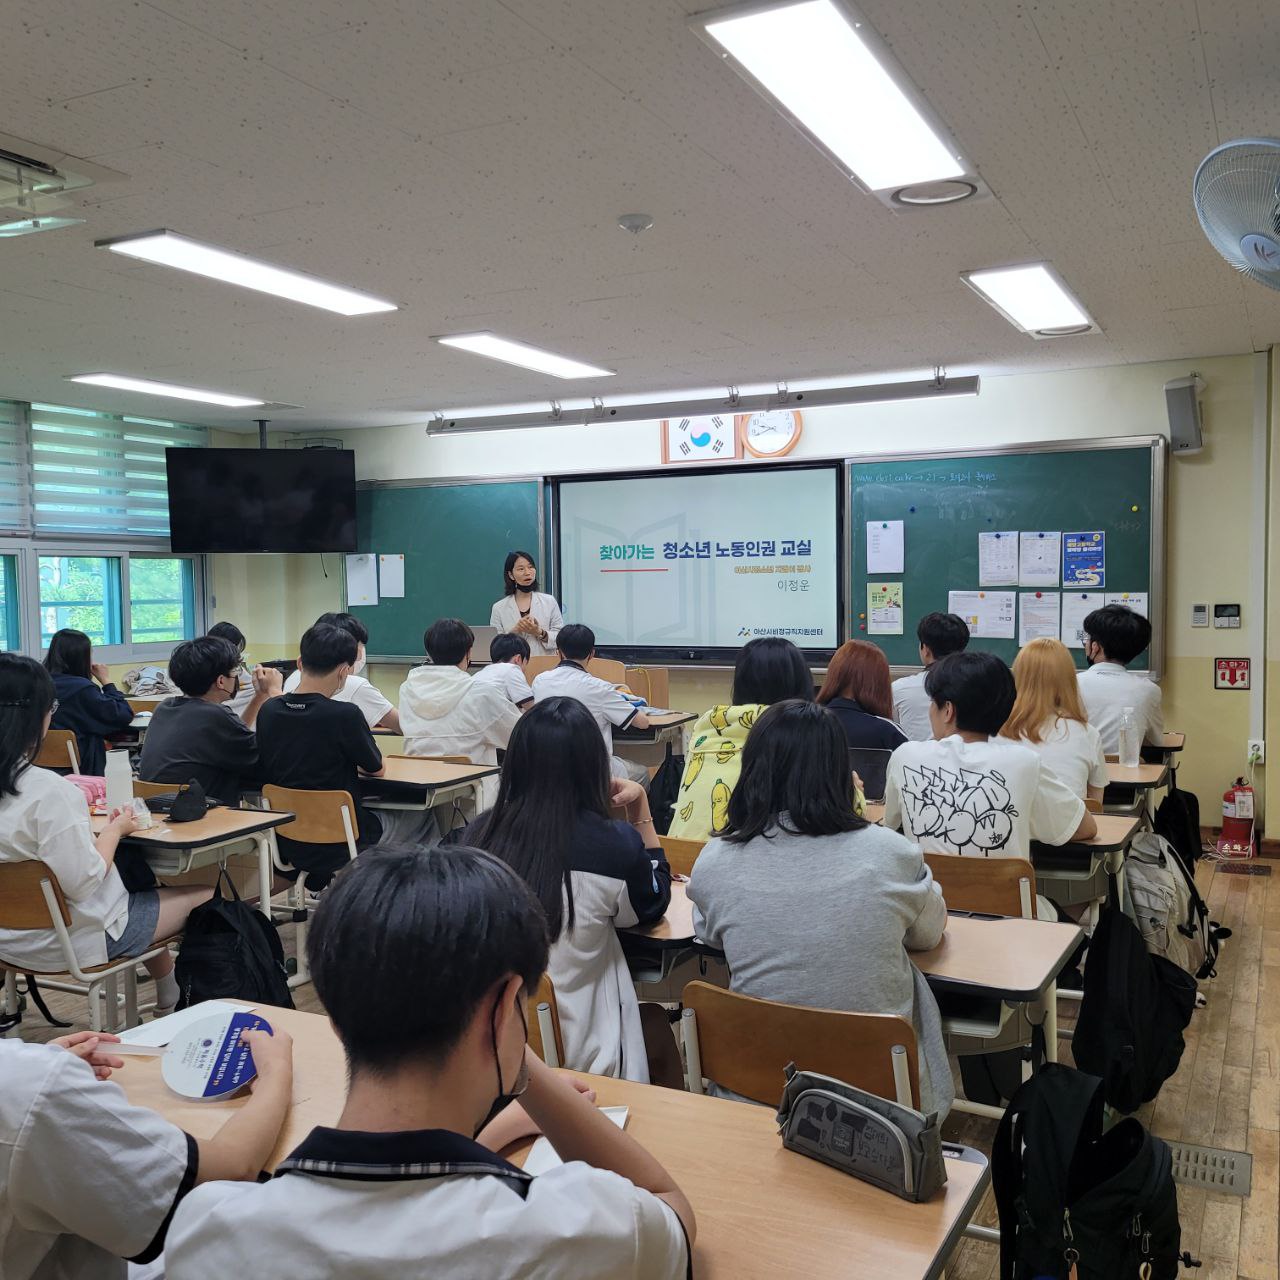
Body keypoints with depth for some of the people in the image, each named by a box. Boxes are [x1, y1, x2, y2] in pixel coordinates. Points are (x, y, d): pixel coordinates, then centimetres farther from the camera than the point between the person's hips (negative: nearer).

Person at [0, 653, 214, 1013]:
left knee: (140, 883, 31)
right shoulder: (48, 791, -30)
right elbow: (83, 882, -27)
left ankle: (169, 1004, 43)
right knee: (204, 897, 9)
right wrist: (116, 829, -11)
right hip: (67, 941, -9)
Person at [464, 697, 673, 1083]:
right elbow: (653, 907, 3)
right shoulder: (615, 845, -20)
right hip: (579, 1053, -4)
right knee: (658, 1022, 29)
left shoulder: (478, 833, -11)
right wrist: (641, 810, 4)